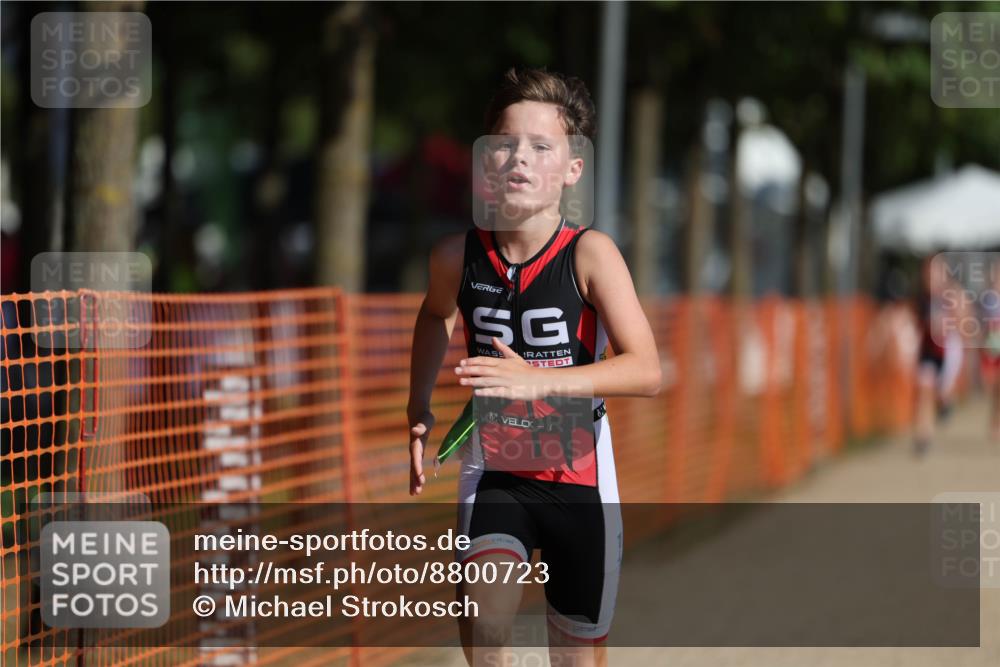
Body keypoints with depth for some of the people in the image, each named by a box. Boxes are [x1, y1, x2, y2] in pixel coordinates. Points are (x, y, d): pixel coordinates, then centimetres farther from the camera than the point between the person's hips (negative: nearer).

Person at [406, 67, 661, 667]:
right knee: (486, 618, -27)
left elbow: (647, 370, -27)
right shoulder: (458, 255, -6)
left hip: (580, 482, -1)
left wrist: (539, 379, -37)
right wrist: (419, 409, 12)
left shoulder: (591, 253, -17)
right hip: (495, 475, 1)